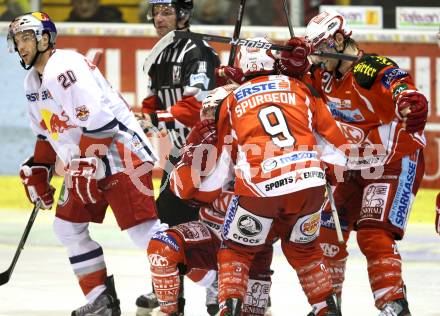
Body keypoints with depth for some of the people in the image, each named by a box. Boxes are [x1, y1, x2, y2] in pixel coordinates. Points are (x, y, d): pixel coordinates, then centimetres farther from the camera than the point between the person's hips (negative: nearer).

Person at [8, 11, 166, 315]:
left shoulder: (65, 67, -18)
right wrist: (37, 170, 21)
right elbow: (47, 132, 28)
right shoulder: (34, 80, 15)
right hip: (86, 165, 11)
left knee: (143, 229, -16)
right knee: (68, 226, 10)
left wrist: (87, 165, -24)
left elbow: (98, 118, -25)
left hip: (120, 153, -11)